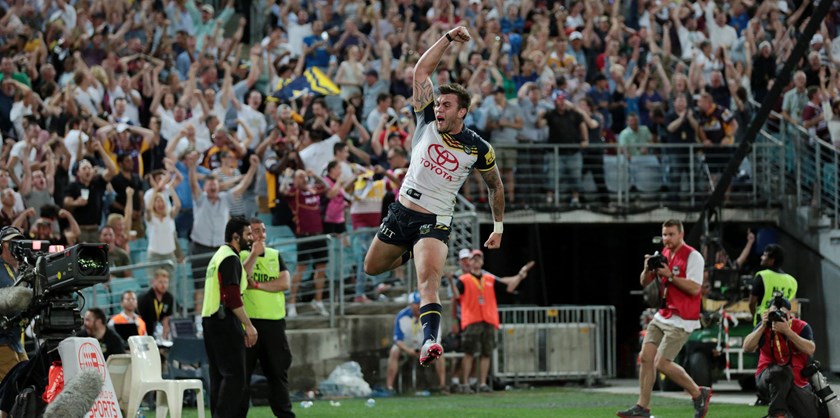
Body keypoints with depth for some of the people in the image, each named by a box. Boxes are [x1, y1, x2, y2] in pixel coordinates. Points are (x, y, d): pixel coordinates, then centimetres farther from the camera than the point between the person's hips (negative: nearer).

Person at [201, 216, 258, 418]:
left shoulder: (218, 256, 20)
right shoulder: (230, 258, -11)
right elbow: (232, 297, -19)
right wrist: (248, 325, -18)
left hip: (209, 319, 10)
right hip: (225, 321, -10)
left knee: (219, 375, 11)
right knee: (234, 376, -12)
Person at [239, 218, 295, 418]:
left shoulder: (275, 255, 13)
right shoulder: (241, 256, 3)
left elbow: (285, 283, 0)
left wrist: (258, 285, -8)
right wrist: (254, 254, -18)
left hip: (274, 322, 4)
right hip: (248, 321, -4)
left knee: (278, 370, 8)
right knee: (243, 372, -3)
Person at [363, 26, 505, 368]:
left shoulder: (478, 149, -8)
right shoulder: (427, 121, -3)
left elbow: (496, 186, 9)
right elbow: (421, 71, -4)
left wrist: (499, 227, 12)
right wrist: (448, 39, -12)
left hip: (434, 222, -5)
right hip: (401, 210, 5)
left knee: (429, 279, -27)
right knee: (372, 267, 19)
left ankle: (430, 340, -42)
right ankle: (410, 253, 50)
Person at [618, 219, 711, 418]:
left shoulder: (693, 256, -11)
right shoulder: (663, 254, 12)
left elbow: (694, 288, -21)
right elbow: (644, 282, 16)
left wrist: (670, 276, -22)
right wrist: (647, 269, -5)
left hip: (681, 320, -8)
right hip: (662, 316, 8)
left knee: (661, 362, -12)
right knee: (646, 357, -1)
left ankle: (699, 393, 5)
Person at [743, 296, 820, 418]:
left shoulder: (802, 327, -5)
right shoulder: (765, 327, -3)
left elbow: (810, 350, -22)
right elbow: (747, 348, -14)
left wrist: (787, 331, -28)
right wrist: (763, 326, -22)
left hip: (798, 382, 2)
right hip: (766, 380, -2)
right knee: (782, 370, -37)